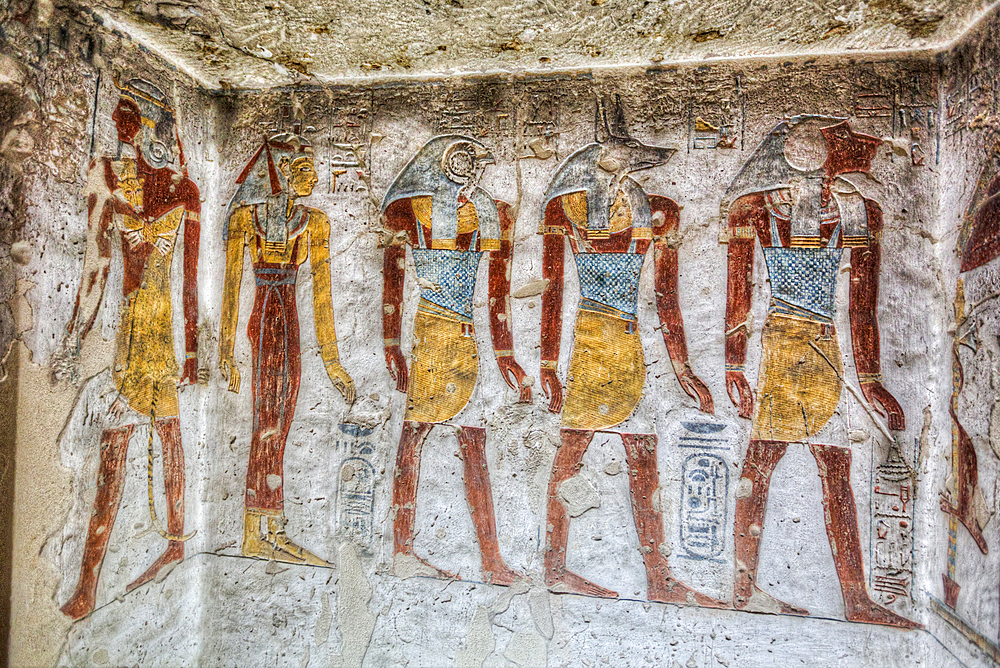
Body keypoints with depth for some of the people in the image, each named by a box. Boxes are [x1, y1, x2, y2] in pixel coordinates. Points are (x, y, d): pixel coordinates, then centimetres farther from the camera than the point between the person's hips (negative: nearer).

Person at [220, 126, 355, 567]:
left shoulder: (314, 222, 12)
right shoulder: (246, 216, 0)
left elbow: (322, 293, 11)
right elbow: (231, 285, -2)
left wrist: (331, 360, 9)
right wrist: (226, 350, -8)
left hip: (289, 323, 5)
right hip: (265, 320, -5)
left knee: (278, 427, 7)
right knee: (268, 423, -4)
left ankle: (270, 533, 16)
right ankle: (256, 535, 8)